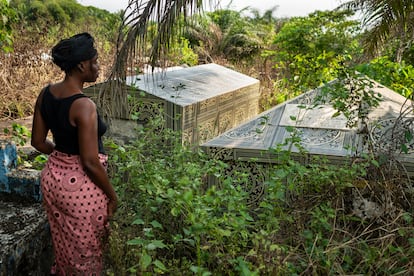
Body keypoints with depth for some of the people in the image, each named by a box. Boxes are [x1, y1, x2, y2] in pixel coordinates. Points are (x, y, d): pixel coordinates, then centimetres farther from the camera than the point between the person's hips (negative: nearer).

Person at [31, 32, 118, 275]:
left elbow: (38, 142, 7)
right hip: (80, 186, -7)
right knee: (86, 251, 15)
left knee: (64, 244, 28)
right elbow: (90, 162, -24)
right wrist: (112, 195, -12)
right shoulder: (84, 106, -26)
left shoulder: (46, 94, -2)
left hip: (52, 177, 8)